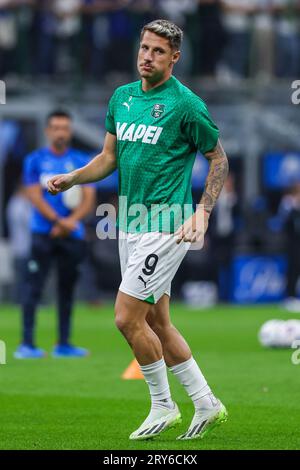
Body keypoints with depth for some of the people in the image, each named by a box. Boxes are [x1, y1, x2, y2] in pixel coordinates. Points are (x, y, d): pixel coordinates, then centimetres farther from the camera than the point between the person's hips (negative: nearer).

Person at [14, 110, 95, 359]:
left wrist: (70, 221, -13)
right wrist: (59, 221, -16)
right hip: (43, 233, -3)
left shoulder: (81, 162, 9)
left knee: (67, 287, 7)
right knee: (34, 284, -10)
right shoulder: (35, 160, 3)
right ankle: (27, 343, -11)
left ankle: (63, 343, 14)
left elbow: (88, 200, 3)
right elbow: (36, 198, -5)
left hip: (73, 234, 3)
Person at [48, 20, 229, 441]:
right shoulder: (122, 97, 10)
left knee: (127, 318, -10)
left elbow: (218, 158, -2)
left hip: (165, 225, -8)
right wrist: (71, 179, 1)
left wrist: (202, 212, -12)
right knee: (156, 322, 11)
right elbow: (109, 157, 17)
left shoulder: (186, 104, -10)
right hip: (130, 222, 8)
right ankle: (206, 405, 20)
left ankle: (163, 406, 6)